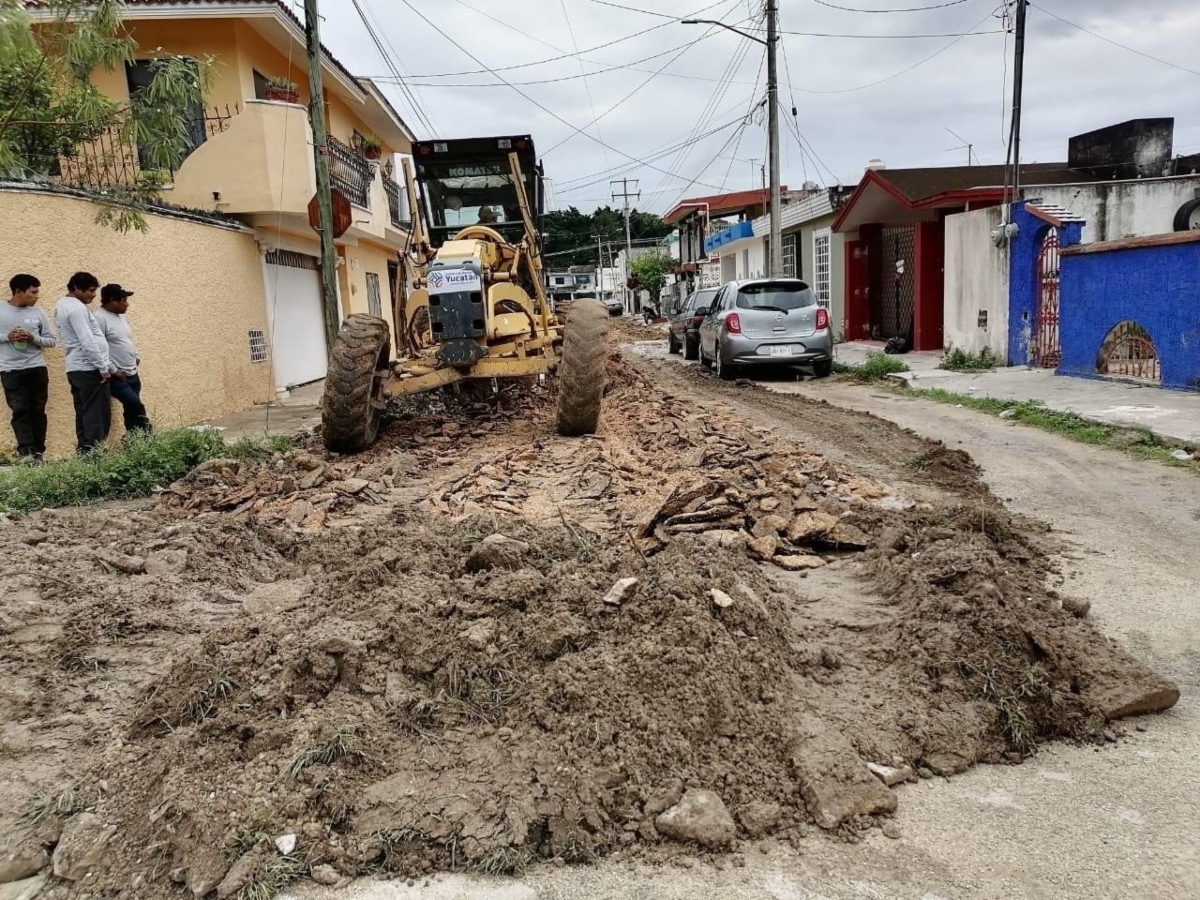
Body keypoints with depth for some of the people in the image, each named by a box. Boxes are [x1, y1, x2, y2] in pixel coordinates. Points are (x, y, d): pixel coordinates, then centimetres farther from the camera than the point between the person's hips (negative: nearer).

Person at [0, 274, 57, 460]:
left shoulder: (38, 313, 5)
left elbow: (51, 340, 8)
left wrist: (34, 338, -10)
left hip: (37, 368, 2)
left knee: (38, 410, 5)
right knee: (20, 410, -7)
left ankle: (38, 451, 12)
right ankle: (26, 451, -13)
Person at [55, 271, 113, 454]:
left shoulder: (62, 305, 17)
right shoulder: (77, 308, -15)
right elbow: (88, 342, -22)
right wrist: (103, 368, -17)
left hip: (76, 368, 10)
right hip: (89, 369, -10)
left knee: (84, 416, 11)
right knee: (97, 417, -8)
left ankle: (85, 454, 12)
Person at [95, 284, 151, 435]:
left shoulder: (120, 316, 15)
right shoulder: (100, 318, -15)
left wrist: (136, 356, 14)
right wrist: (112, 370, -19)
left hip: (132, 374, 9)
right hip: (116, 377, -9)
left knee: (131, 409, 10)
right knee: (136, 406, -19)